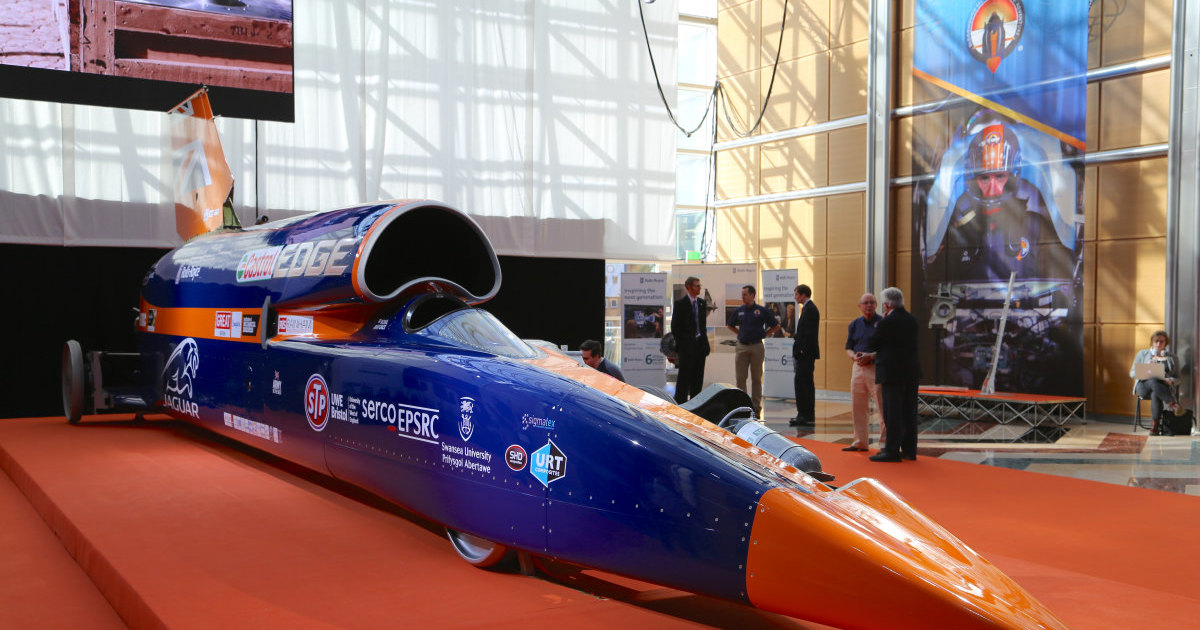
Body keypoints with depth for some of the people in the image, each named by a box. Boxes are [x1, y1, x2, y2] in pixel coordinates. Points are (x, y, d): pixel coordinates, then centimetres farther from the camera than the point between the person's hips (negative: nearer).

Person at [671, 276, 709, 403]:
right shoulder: (680, 303, -5)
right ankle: (680, 401, 2)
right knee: (684, 375, -3)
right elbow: (675, 326, -5)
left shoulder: (702, 303, 12)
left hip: (700, 344, 6)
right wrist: (679, 343, -8)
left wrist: (704, 339, 9)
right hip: (687, 345, -6)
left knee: (698, 375, 8)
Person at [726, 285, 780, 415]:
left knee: (756, 378, 3)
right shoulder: (738, 311, 7)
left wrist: (764, 334, 3)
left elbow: (776, 326, 7)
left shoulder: (762, 311, -1)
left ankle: (756, 408, 9)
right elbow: (730, 325, 24)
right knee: (740, 378, 0)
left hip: (757, 347, -2)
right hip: (742, 347, 2)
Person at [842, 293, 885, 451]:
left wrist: (870, 357, -20)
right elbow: (848, 349, 16)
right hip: (858, 367, 6)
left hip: (876, 368, -6)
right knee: (857, 407, 10)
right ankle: (860, 442, 21)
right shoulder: (854, 325, 14)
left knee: (883, 407, -7)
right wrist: (854, 356, -6)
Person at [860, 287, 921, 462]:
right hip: (912, 372, 8)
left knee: (892, 412, -3)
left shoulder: (888, 321, -14)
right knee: (908, 412, 12)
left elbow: (871, 343, -4)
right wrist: (875, 354, 24)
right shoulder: (912, 320, 10)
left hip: (893, 373, -7)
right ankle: (909, 449, 17)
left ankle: (892, 451, -2)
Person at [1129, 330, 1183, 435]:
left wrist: (1170, 380, -8)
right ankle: (1173, 405, -45)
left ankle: (1154, 427, -43)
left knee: (1155, 394, -40)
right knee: (1153, 382, -40)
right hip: (1143, 386, 0)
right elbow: (1132, 373, 15)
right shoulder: (1142, 354, 21)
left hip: (1163, 387, 0)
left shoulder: (1171, 358, 23)